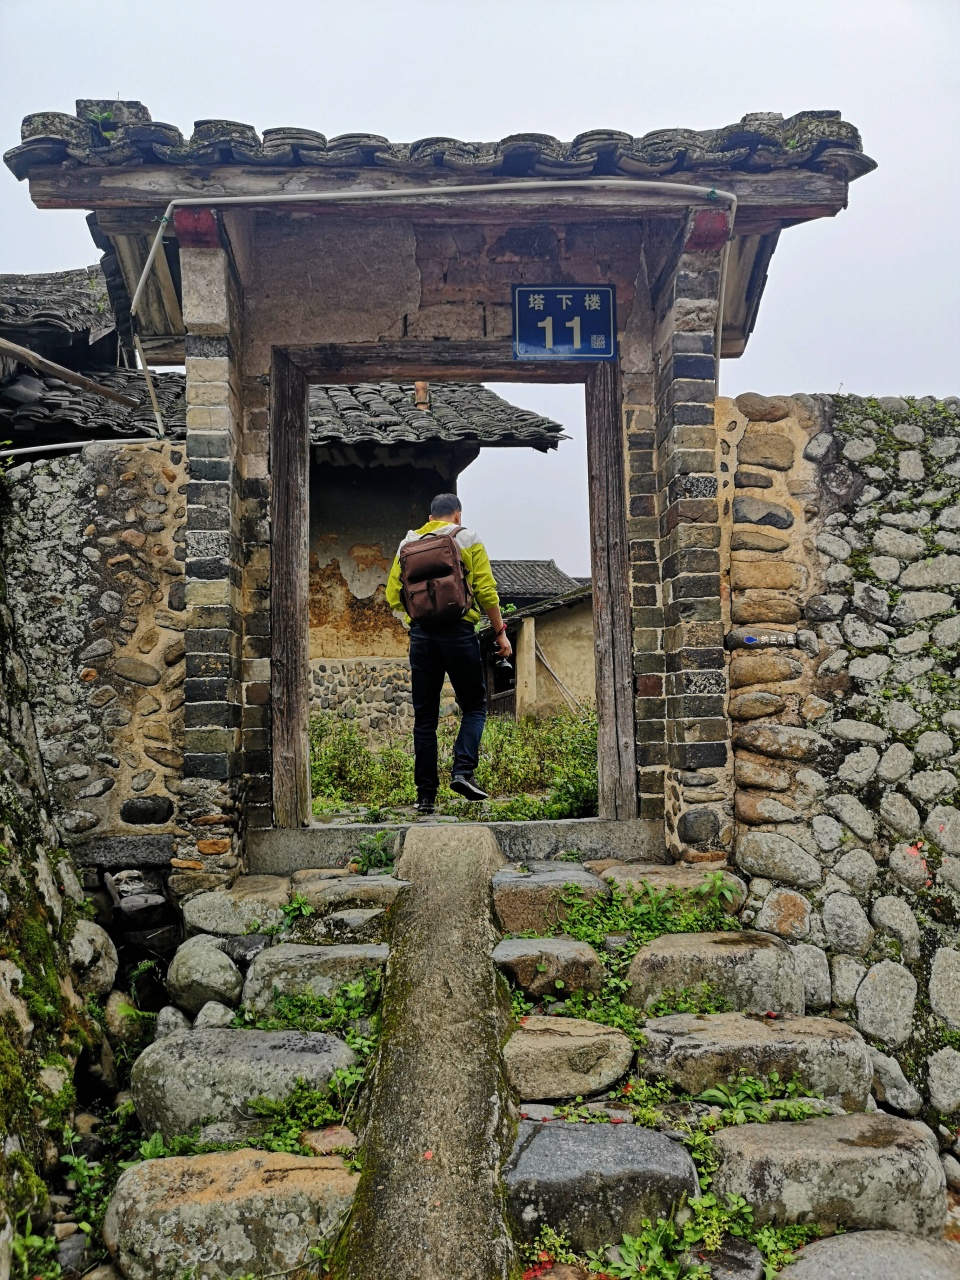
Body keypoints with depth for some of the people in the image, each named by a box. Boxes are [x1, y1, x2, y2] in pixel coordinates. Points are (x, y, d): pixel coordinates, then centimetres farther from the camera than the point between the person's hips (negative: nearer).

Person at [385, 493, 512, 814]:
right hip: (459, 632, -3)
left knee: (424, 717, 7)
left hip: (421, 634, 3)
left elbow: (393, 596, 9)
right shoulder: (468, 540, 4)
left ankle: (426, 794, 6)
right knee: (474, 706, 10)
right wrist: (500, 633, 4)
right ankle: (463, 771, -10)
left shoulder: (408, 544, 12)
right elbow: (486, 591, -2)